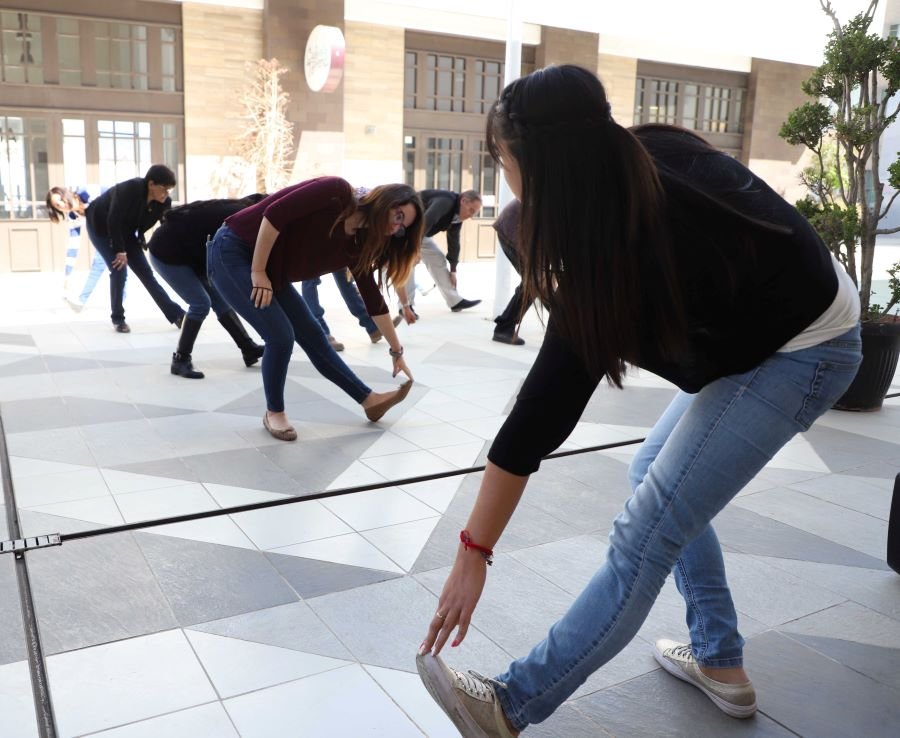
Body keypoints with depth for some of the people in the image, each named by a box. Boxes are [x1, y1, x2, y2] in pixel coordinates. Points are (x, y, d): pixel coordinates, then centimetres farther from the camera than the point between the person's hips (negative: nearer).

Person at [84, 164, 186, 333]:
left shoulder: (163, 202, -17)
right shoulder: (129, 189, -34)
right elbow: (113, 221, -32)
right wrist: (120, 250, -28)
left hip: (125, 231, 5)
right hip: (101, 226, -5)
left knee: (145, 272, 1)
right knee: (119, 269, -17)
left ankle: (177, 315, -1)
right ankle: (117, 318, 0)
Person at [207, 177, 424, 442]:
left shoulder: (355, 244, 3)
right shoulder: (337, 192, -20)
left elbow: (373, 300, 9)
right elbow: (274, 214, -26)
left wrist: (396, 351, 12)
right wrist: (258, 272, -21)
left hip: (271, 272, 8)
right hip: (232, 253, -7)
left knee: (312, 336, 8)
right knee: (281, 336, -15)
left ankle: (370, 400, 16)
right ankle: (274, 412, 8)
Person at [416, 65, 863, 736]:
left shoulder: (612, 247, -30)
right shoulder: (645, 159, -10)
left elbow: (543, 410, -28)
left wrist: (474, 552, -21)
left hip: (798, 354, -9)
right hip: (762, 324, 9)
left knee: (645, 537, -12)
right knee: (655, 475, 15)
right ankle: (720, 663, 25)